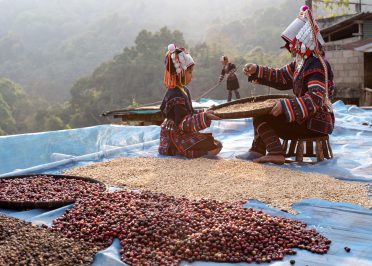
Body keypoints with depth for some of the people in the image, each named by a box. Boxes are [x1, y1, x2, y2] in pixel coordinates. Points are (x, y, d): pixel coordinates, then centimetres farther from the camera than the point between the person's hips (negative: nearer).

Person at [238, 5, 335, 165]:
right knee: (263, 112, 18)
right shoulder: (301, 62, 9)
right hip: (307, 118, 10)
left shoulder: (316, 65, -20)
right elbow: (280, 77, 13)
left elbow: (315, 100, -30)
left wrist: (285, 107, -37)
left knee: (261, 117, -11)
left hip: (316, 124, -10)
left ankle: (276, 154, -13)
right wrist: (256, 71, 1)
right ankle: (258, 151, 11)